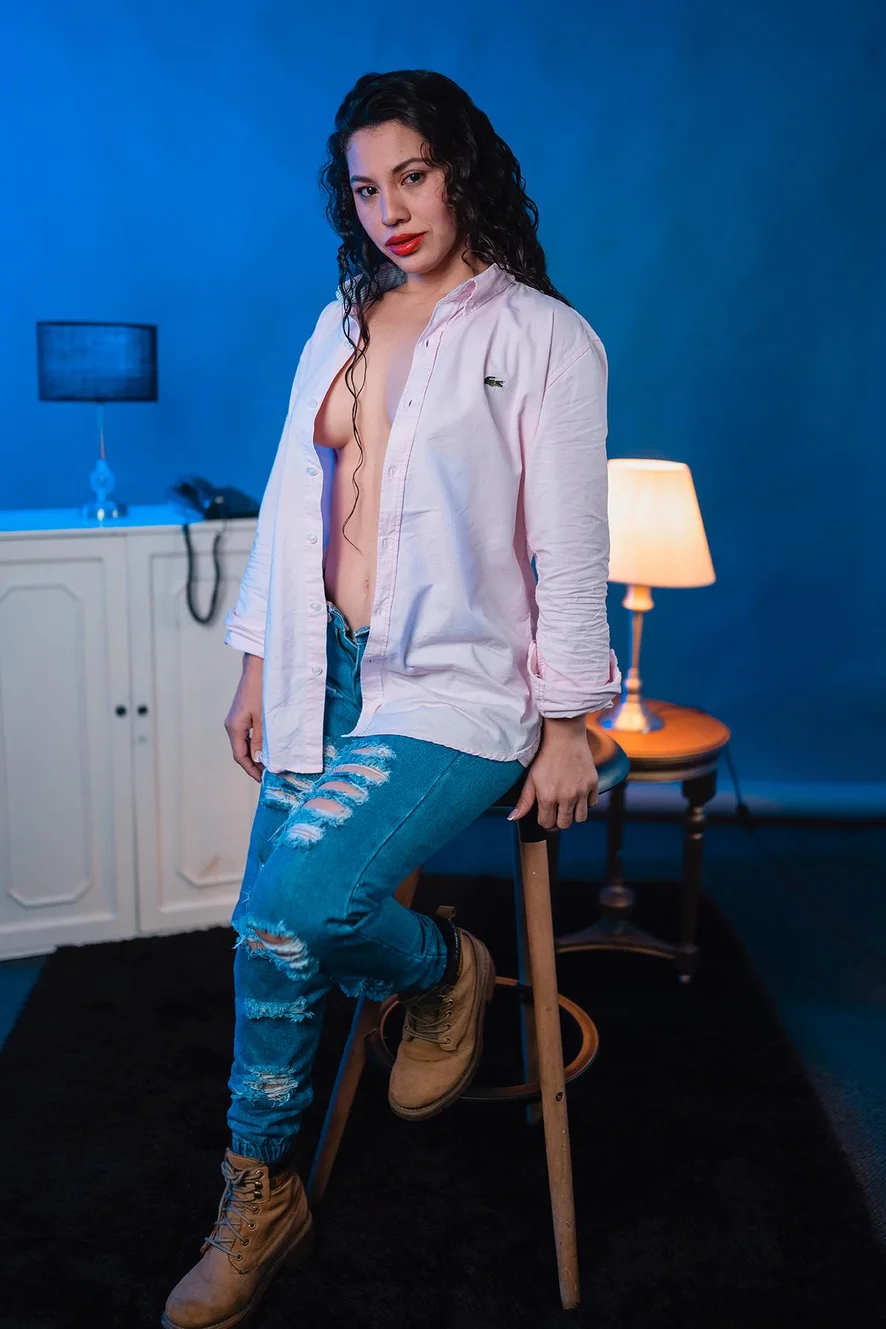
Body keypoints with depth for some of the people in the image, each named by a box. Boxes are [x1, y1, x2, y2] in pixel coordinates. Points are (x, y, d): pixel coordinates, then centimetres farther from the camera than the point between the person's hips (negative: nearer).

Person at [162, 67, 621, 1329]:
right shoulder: (341, 326, 14)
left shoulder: (543, 337, -4)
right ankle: (261, 1199, 22)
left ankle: (445, 969, 9)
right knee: (270, 940, 2)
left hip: (457, 687, -6)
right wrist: (258, 665, 14)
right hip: (328, 675, 6)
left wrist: (567, 726, -6)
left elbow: (570, 547, -6)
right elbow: (293, 500, 16)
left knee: (287, 915, -23)